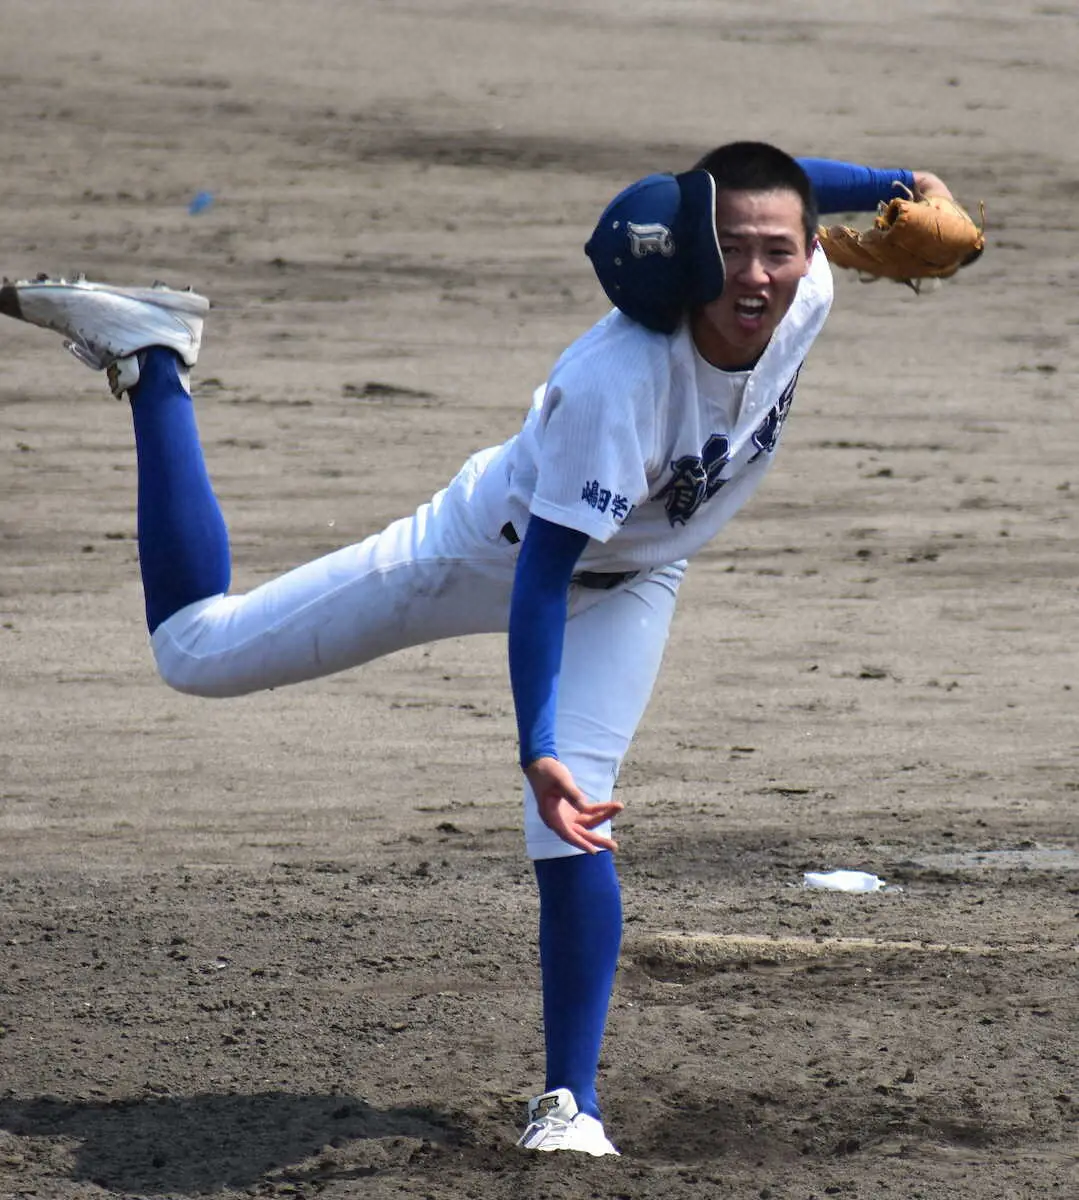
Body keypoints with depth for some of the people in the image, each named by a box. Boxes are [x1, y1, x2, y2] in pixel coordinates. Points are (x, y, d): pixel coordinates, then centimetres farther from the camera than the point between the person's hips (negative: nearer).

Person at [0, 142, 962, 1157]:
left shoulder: (807, 298, -25)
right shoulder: (618, 380, -42)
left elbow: (774, 192, -1)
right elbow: (541, 574, -40)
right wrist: (533, 752, -48)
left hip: (627, 587, 4)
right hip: (496, 544, -4)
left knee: (572, 825, -18)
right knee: (194, 649, 3)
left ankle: (569, 1103, -4)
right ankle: (151, 360, 17)